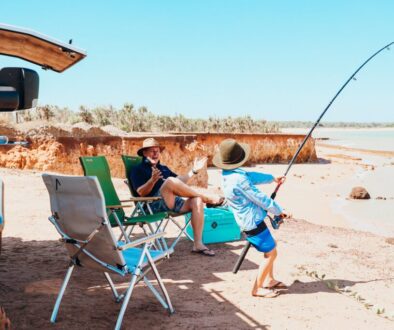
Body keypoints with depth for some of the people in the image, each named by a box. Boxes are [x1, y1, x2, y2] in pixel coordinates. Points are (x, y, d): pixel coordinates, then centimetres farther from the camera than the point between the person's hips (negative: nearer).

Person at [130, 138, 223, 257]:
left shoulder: (163, 168, 30)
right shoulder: (138, 170, 8)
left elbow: (180, 182, 30)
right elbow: (141, 192, -8)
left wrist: (193, 170, 20)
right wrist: (152, 180, -25)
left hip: (174, 202, 7)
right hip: (156, 205, -7)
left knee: (197, 201, -20)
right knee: (170, 181, -32)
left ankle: (198, 244, -21)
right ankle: (207, 197, -18)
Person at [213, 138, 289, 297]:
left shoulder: (228, 174, 2)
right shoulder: (239, 179, -28)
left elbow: (251, 176, 17)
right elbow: (260, 199, -21)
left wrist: (273, 178, 28)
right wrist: (279, 211, -6)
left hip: (247, 220, 10)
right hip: (253, 222, -10)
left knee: (270, 248, 21)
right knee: (271, 253, 1)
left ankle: (269, 280, 31)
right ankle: (257, 289, 8)